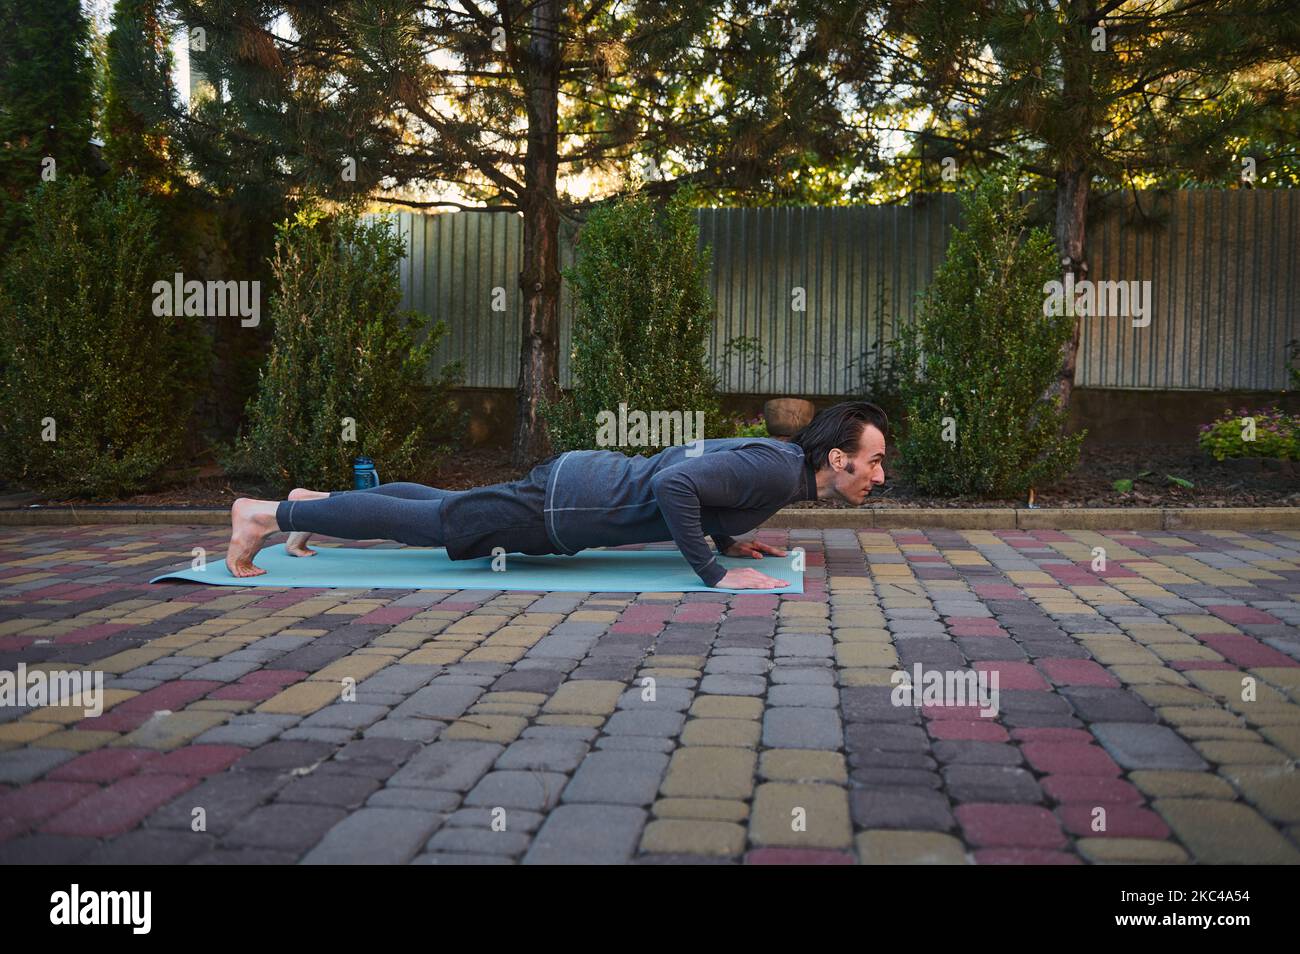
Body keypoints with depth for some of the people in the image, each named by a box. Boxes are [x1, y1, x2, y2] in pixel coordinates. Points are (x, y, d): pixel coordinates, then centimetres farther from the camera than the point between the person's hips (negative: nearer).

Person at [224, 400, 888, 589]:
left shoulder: (775, 455, 8)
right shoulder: (777, 472, -22)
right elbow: (673, 482, -37)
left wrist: (728, 539, 16)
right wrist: (714, 572, -30)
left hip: (583, 476, 9)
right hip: (566, 506, -9)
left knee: (440, 507, 22)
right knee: (424, 522, 0)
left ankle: (316, 502, 37)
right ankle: (266, 514, 10)